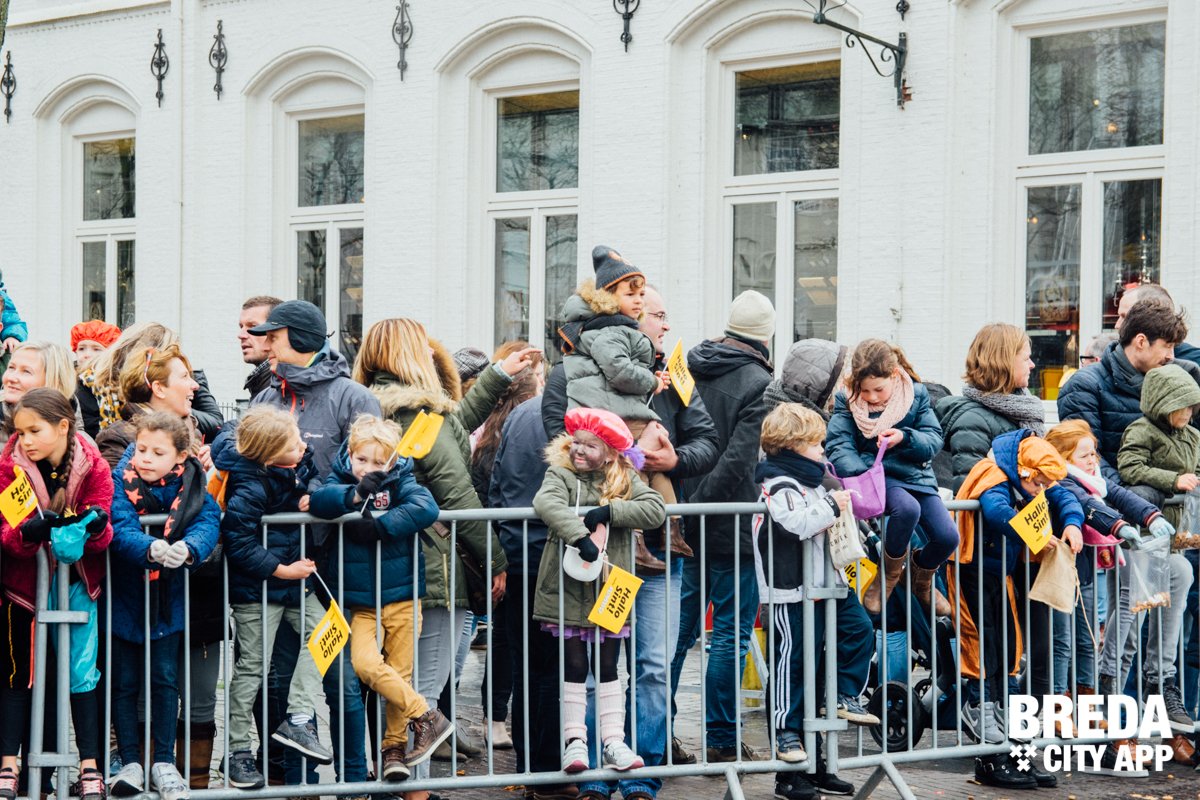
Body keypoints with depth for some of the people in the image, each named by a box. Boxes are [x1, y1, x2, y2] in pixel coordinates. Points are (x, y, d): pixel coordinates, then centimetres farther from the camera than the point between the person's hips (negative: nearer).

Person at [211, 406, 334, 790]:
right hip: (256, 587, -8)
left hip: (293, 577, 8)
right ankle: (238, 750, 10)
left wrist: (307, 499, -4)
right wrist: (282, 570, -19)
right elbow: (238, 543, -24)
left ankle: (297, 720, 0)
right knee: (252, 664, -1)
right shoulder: (250, 488, -25)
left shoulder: (295, 467, -2)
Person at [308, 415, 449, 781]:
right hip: (361, 602, 1)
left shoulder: (401, 482, -2)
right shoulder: (341, 479, 2)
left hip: (401, 598, 0)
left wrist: (379, 525, -25)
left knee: (400, 672, 3)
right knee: (365, 664, -18)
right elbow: (318, 501, -17)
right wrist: (355, 495, -32)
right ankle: (426, 717, -6)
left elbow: (426, 508, -20)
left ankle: (394, 747, 17)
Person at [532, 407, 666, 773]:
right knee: (575, 667, 4)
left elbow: (657, 510, -10)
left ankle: (613, 741, 13)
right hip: (569, 588, -2)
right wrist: (580, 536, -35)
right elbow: (546, 502, -23)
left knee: (607, 668, 9)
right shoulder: (560, 474, -2)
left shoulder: (625, 480, 4)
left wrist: (610, 511, -19)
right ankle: (575, 741, 10)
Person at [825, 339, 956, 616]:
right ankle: (889, 573, -8)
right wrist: (860, 475, -28)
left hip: (915, 474, 3)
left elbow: (935, 440, 0)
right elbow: (839, 445, -10)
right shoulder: (846, 400, -2)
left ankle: (921, 580, 23)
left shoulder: (917, 394, 2)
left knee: (948, 536, -14)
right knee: (907, 508, -36)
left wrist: (906, 438, -21)